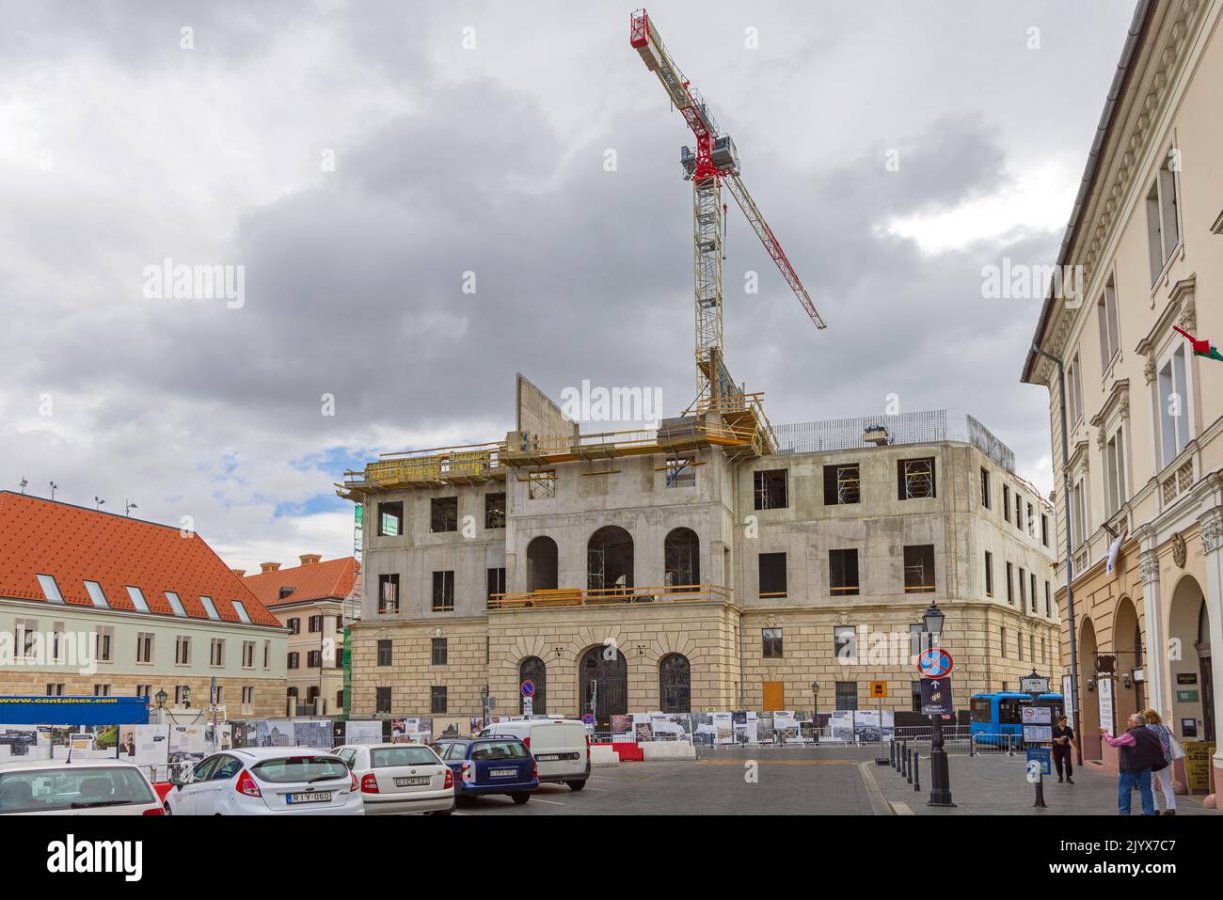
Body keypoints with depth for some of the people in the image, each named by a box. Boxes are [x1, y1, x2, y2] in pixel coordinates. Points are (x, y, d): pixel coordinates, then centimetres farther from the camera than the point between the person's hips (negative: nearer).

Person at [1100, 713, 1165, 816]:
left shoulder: (1131, 735, -16)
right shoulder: (1151, 734, 9)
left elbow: (1114, 743, -15)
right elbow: (1161, 749, 15)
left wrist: (1105, 734, 0)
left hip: (1130, 767, -7)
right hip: (1146, 767, 7)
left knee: (1124, 789, 3)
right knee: (1145, 789, 11)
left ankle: (1124, 812, 4)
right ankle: (1149, 812, 9)